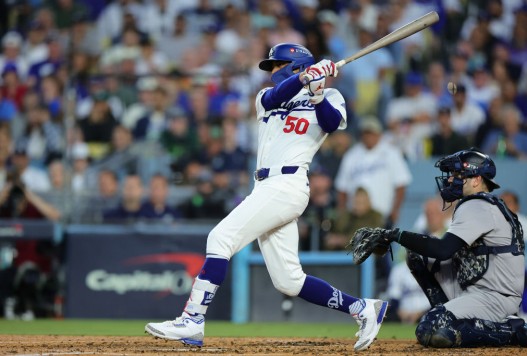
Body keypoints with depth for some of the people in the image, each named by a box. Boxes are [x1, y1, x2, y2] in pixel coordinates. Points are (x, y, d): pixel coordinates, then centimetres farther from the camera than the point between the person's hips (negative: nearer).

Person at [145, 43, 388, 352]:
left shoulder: (328, 96, 8)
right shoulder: (266, 97, 22)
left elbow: (333, 123, -14)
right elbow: (275, 96, -2)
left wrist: (317, 96, -31)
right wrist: (305, 77, -19)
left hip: (287, 185, -7)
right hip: (267, 188, 7)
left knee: (221, 238, -18)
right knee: (288, 281, 4)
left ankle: (192, 322, -21)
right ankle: (363, 309, 13)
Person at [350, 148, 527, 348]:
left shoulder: (476, 207, -15)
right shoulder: (487, 205, 17)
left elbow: (443, 249, -27)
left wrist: (396, 235, -21)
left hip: (496, 297, -10)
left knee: (430, 332, -26)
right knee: (417, 255, 8)